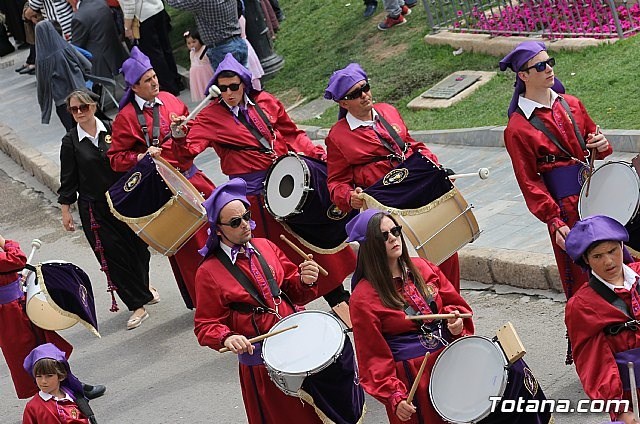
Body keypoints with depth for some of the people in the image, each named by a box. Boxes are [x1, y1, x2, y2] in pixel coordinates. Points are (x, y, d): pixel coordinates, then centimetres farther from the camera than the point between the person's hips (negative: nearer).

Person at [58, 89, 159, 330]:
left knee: (137, 245, 10)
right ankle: (138, 305, 4)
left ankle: (143, 287, 40)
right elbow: (68, 179, 1)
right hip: (93, 208, -2)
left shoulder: (111, 130, -1)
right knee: (112, 254, -4)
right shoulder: (71, 142, -3)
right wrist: (66, 211, 1)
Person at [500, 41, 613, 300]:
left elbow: (592, 138, 21)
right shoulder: (518, 128, -10)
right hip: (567, 207, -6)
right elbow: (529, 182, -10)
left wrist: (601, 146, -4)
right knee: (581, 281, 1)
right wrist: (553, 221, -17)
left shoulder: (572, 105, 8)